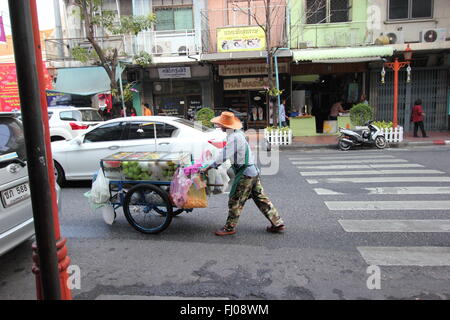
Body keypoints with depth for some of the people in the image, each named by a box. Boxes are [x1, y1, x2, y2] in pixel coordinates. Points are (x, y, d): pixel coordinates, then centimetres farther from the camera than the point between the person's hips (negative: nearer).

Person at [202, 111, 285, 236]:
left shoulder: (234, 137, -19)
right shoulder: (239, 133, 12)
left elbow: (224, 156, -23)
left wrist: (208, 167, -17)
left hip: (244, 174, -10)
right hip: (253, 171, 10)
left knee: (235, 201, 3)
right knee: (261, 199, 14)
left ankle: (229, 228, 15)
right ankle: (277, 223, 20)